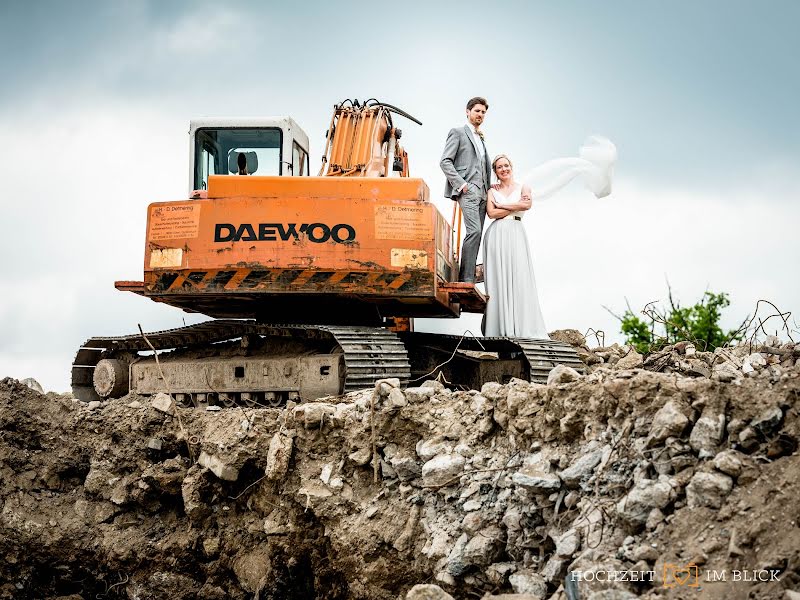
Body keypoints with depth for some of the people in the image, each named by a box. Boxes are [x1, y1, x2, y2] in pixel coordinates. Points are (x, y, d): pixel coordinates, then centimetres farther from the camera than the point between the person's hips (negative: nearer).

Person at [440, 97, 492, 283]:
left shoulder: (481, 138, 26)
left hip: (482, 191, 8)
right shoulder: (458, 132, 4)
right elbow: (445, 161, -4)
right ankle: (466, 278, -23)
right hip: (467, 190, -8)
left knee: (477, 234, 0)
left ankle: (468, 277, -1)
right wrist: (460, 183, -13)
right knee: (474, 231, -21)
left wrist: (488, 189, 13)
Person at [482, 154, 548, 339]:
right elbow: (491, 213, -1)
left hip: (516, 234, -1)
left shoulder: (523, 188, 14)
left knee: (519, 277, -9)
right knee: (498, 278, -6)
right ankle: (501, 327, -8)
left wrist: (501, 205, 0)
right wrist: (514, 208, -2)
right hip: (496, 235, 1)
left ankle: (522, 327, -11)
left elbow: (527, 204, -6)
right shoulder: (492, 191, 15)